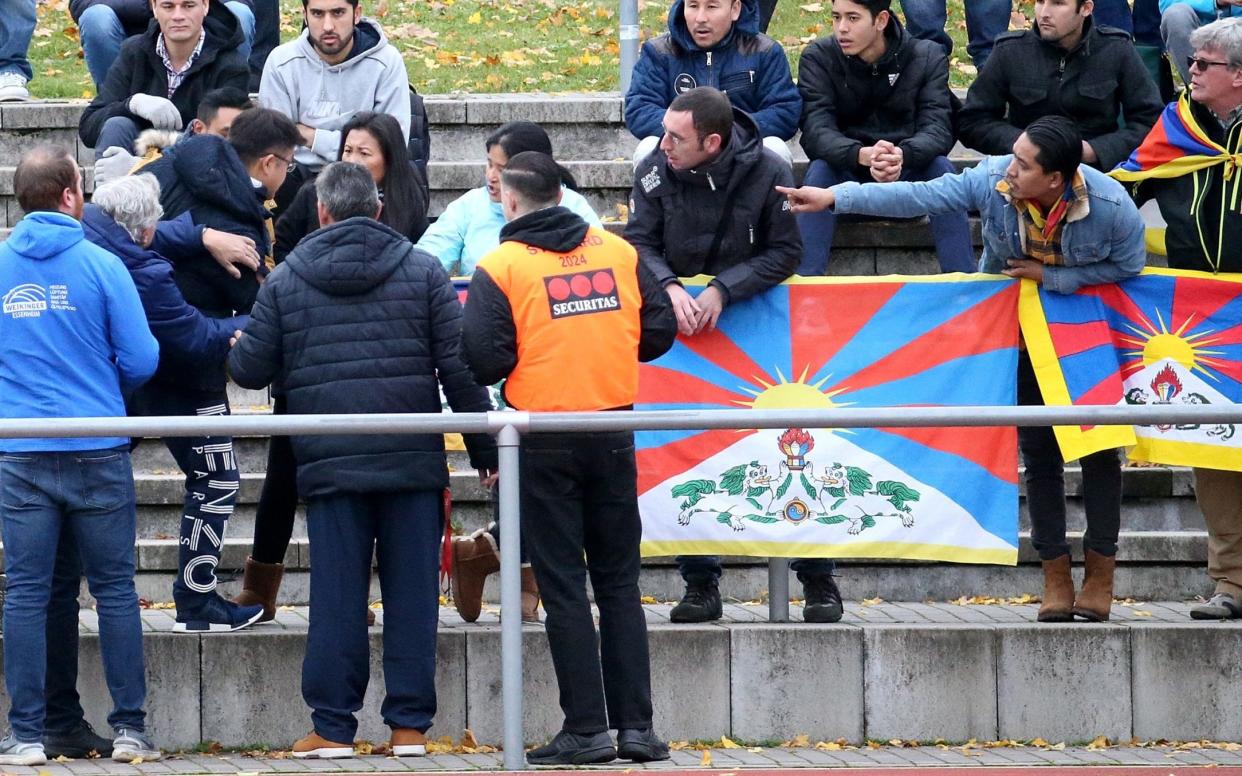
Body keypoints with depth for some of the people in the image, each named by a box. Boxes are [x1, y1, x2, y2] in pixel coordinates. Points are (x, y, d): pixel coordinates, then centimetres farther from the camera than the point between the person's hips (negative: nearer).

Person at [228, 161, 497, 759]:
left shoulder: (286, 279, 4)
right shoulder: (421, 270, 3)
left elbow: (252, 369, 7)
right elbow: (459, 367, 1)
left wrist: (231, 348, 31)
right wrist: (484, 449, 7)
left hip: (329, 463, 0)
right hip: (414, 462, 0)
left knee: (336, 595, 2)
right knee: (412, 590, 4)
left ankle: (333, 727, 2)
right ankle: (409, 725, 5)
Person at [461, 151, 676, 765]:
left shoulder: (500, 267, -9)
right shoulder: (618, 252, 3)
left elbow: (485, 363, -14)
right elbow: (658, 332, 5)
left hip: (544, 445, -3)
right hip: (613, 435, 3)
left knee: (564, 587, 2)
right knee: (619, 582, 11)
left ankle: (586, 728, 0)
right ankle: (635, 725, 7)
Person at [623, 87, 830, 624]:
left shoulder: (767, 173, -13)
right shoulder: (655, 172, -7)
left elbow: (785, 253, -10)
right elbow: (639, 244, -5)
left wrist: (723, 290, -22)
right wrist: (670, 287, -25)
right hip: (682, 321, 2)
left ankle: (818, 580, 9)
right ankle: (700, 584, 7)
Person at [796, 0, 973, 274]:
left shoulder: (927, 58, -9)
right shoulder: (818, 58, -11)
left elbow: (937, 128, -20)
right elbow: (816, 132, -22)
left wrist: (903, 155, -45)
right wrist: (863, 155, -44)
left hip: (908, 173, 0)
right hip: (846, 173, 0)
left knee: (941, 168, -29)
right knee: (820, 170, -31)